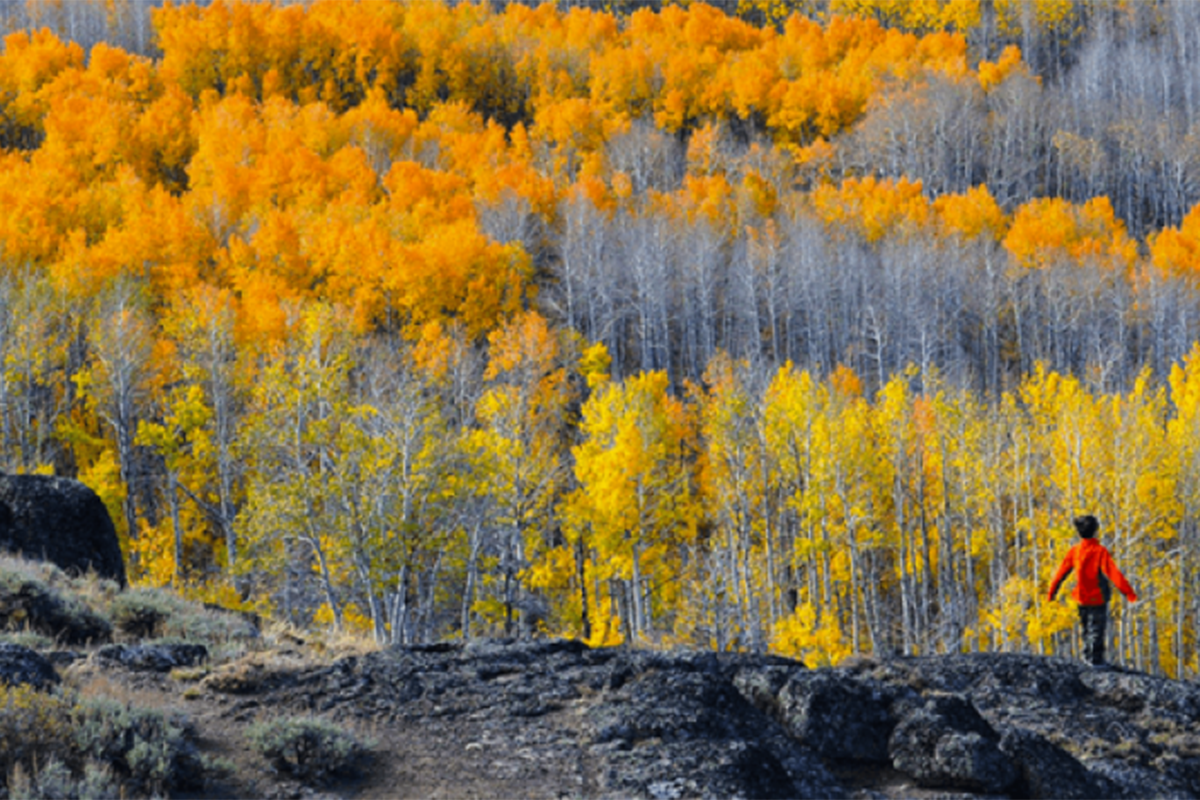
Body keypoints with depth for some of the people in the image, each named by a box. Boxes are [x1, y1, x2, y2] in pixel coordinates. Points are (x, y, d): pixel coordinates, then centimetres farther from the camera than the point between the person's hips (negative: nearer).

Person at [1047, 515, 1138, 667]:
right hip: (1098, 597, -5)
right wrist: (1128, 592, -23)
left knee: (1086, 627, 19)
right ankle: (1095, 659, 1)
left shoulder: (1074, 551, -3)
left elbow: (1062, 572, 6)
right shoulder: (1100, 551, -17)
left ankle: (1087, 656, 25)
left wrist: (1052, 591, 18)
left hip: (1082, 597, 5)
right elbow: (1113, 573, -23)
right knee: (1097, 629, 2)